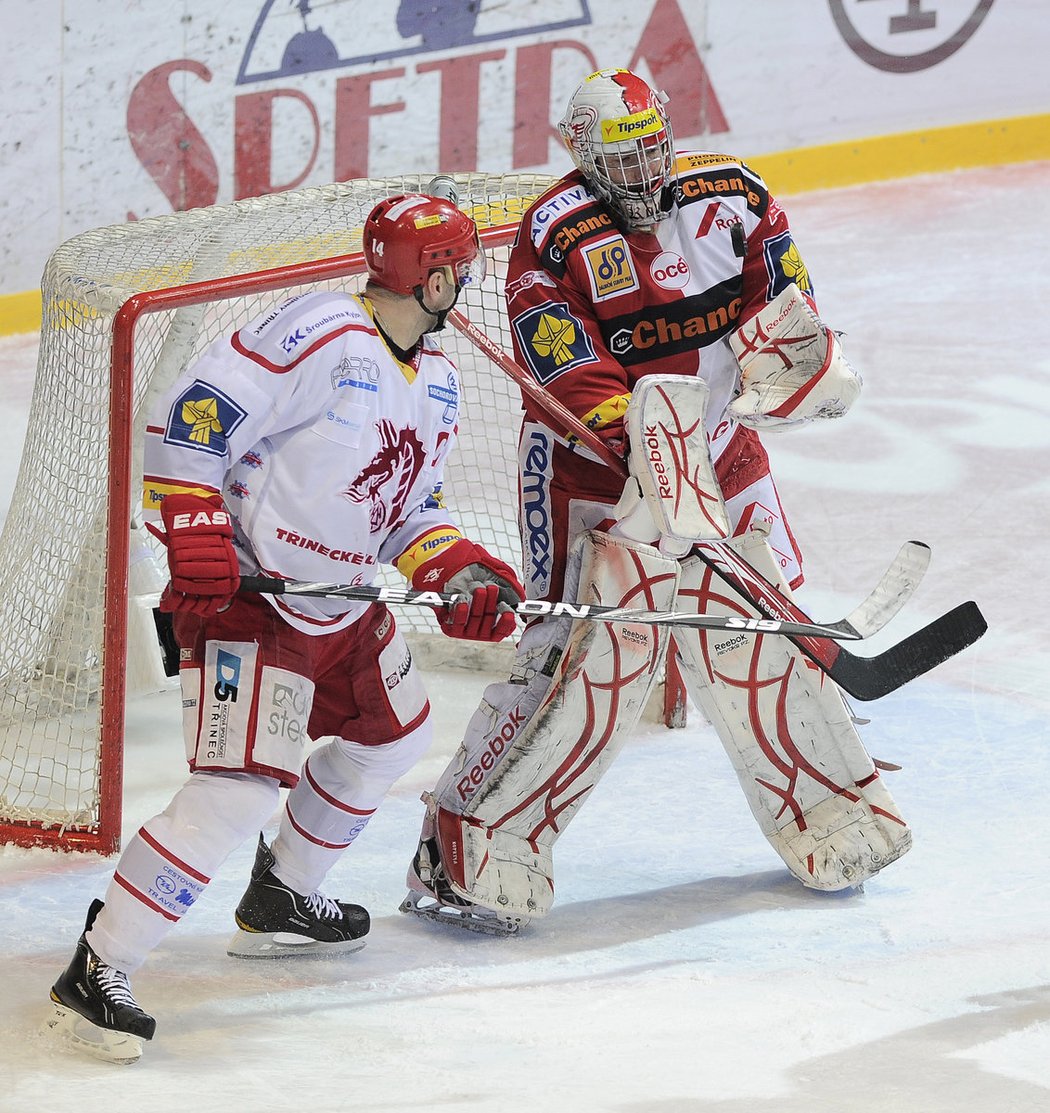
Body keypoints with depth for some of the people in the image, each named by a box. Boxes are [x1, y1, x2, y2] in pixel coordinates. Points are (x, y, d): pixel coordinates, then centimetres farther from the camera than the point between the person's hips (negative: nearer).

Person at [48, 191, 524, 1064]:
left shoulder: (436, 383, 9)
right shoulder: (316, 337, -21)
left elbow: (409, 506, 16)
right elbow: (185, 423, -21)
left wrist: (458, 572, -2)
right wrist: (197, 542, -26)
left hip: (341, 605, 10)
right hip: (244, 599, -10)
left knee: (395, 734, 25)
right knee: (240, 790, -20)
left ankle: (280, 903, 41)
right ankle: (97, 973, -15)